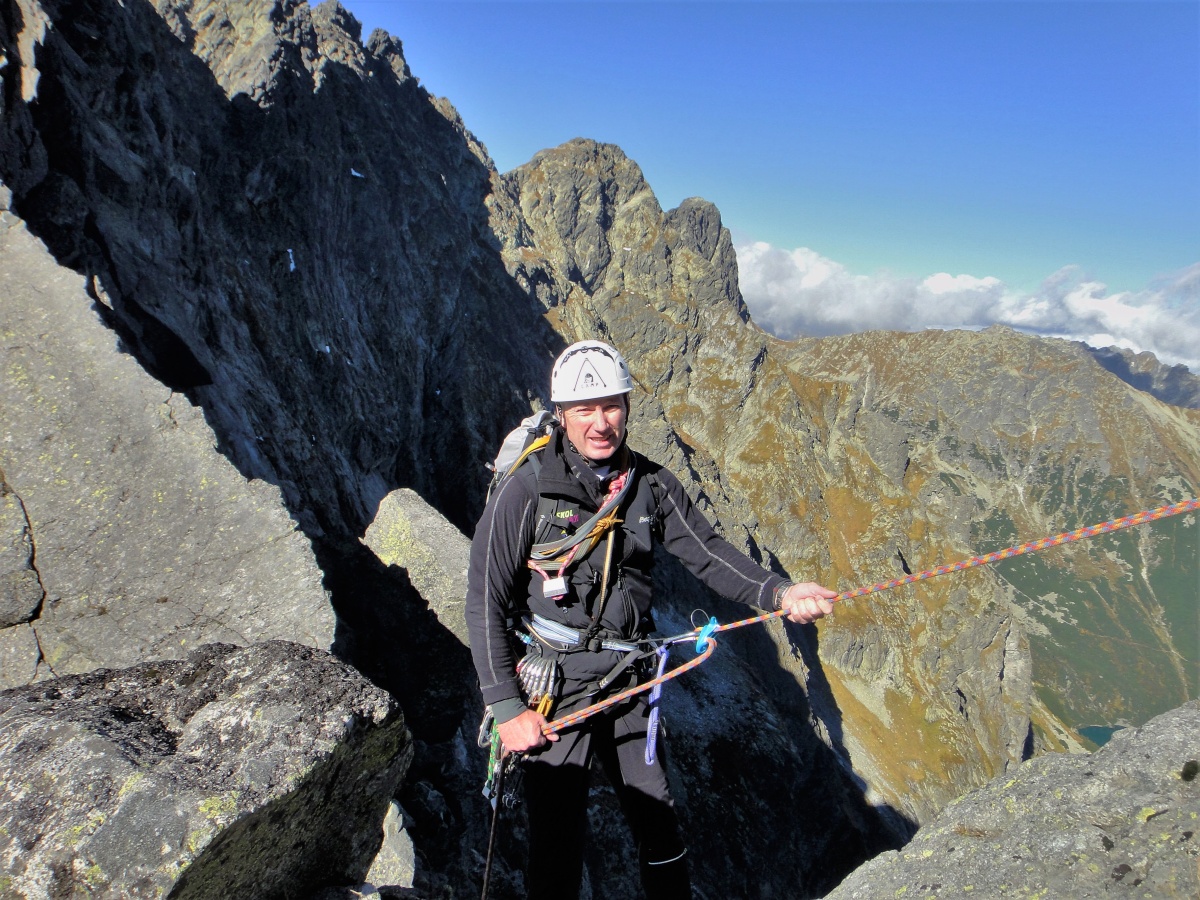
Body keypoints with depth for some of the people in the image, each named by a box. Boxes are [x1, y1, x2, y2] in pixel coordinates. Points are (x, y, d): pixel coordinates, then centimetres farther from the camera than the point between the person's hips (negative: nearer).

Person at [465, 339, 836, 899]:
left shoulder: (652, 485, -2)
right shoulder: (525, 492, -15)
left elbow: (708, 553, -1)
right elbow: (484, 604, -13)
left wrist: (778, 593, -19)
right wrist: (507, 709, -14)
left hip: (628, 685, 4)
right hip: (551, 694, -4)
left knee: (659, 829, 16)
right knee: (557, 845, 3)